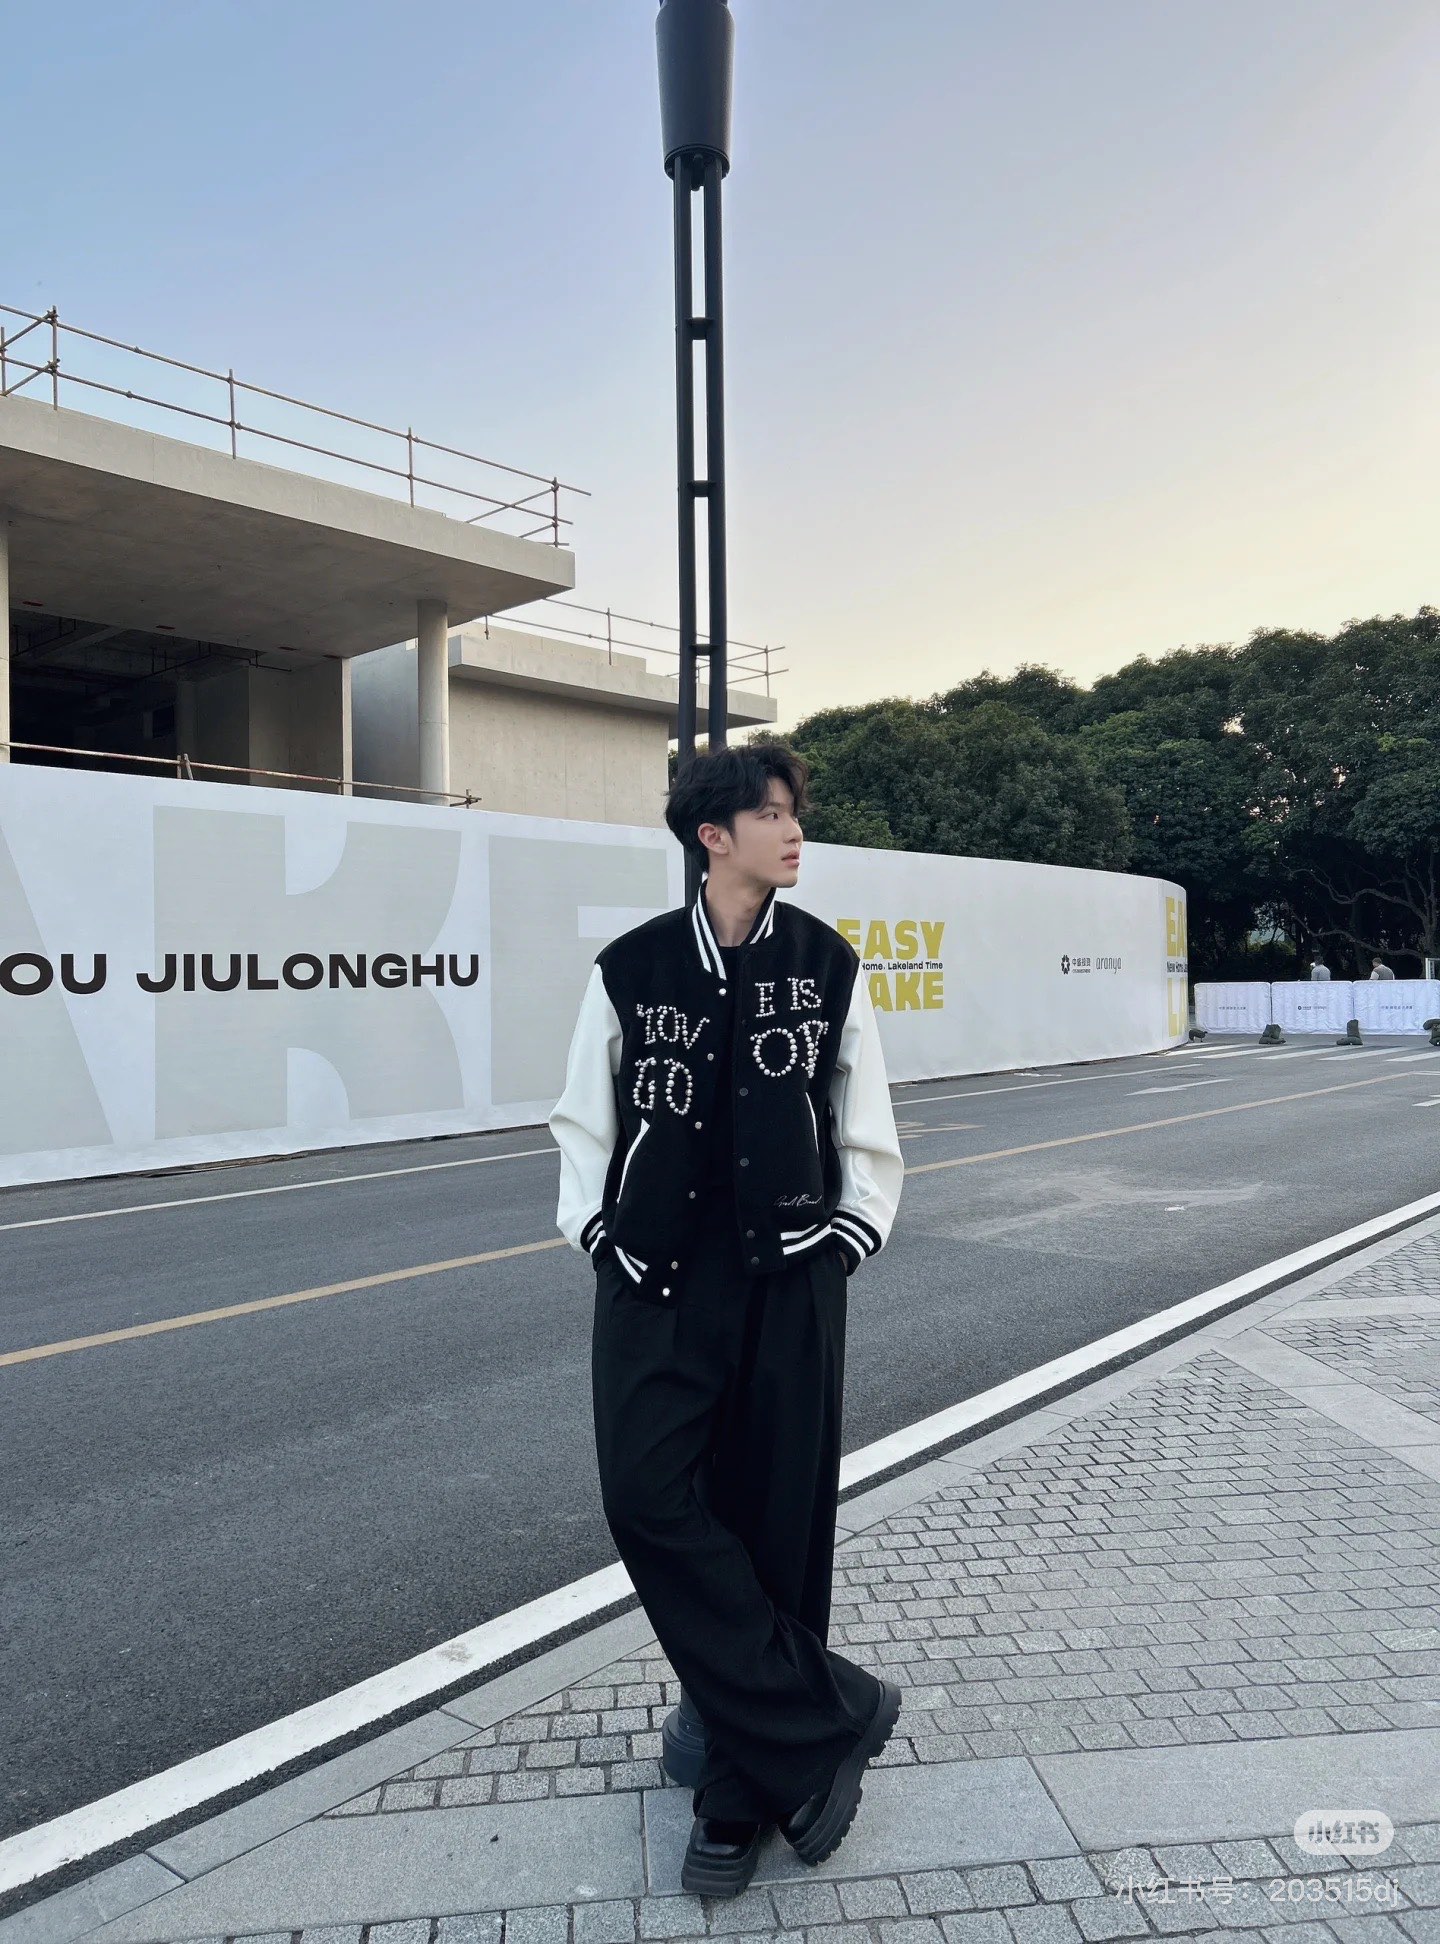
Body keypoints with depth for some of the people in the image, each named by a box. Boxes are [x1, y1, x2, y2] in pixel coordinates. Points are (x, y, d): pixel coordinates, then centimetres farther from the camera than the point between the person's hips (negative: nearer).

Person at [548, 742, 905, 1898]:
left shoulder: (826, 964, 1)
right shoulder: (631, 968, 0)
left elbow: (865, 1127, 8)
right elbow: (584, 1118, 8)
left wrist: (853, 1232, 1)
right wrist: (595, 1231, 0)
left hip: (788, 1278, 0)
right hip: (656, 1278, 1)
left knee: (773, 1526, 5)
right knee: (649, 1495, -11)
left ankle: (744, 1793, 24)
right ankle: (830, 1718, 6)